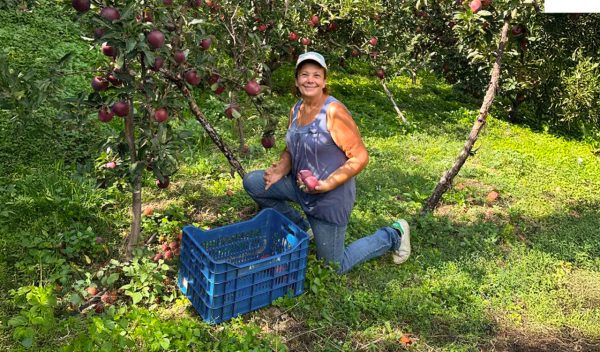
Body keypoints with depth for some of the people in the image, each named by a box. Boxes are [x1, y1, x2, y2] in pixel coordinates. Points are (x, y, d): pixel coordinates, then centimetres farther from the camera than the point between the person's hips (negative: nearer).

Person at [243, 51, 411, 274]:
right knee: (252, 182, -2)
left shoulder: (334, 112, -21)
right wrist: (281, 170, -6)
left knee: (334, 268, 4)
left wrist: (327, 184, -27)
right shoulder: (296, 110, 2)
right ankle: (301, 227, 16)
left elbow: (360, 157, -19)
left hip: (330, 197, -7)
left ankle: (392, 236, 24)